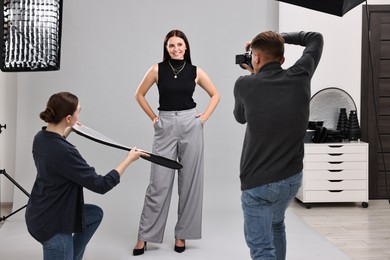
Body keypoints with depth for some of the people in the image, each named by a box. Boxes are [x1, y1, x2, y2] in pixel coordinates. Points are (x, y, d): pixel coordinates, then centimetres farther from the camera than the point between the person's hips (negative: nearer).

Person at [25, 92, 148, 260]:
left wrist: (67, 131, 28)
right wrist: (129, 159, -13)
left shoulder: (41, 138, -4)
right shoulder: (64, 152, -31)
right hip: (51, 223, -9)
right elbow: (101, 185, -23)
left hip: (44, 213, 9)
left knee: (95, 214, 26)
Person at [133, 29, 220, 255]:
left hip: (191, 125, 1)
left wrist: (205, 116, 3)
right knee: (159, 183, -2)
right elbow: (140, 95, 10)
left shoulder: (195, 71, 3)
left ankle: (182, 234, 19)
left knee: (189, 182, 5)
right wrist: (153, 117, 3)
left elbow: (215, 95, 14)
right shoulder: (158, 69, 0)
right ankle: (144, 236, 9)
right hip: (165, 126, -1)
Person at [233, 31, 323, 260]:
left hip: (259, 183, -5)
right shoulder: (299, 78, -6)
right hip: (292, 177, 5)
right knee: (276, 223, 31)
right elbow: (316, 38, 12)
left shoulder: (245, 85, -13)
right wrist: (279, 38, 14)